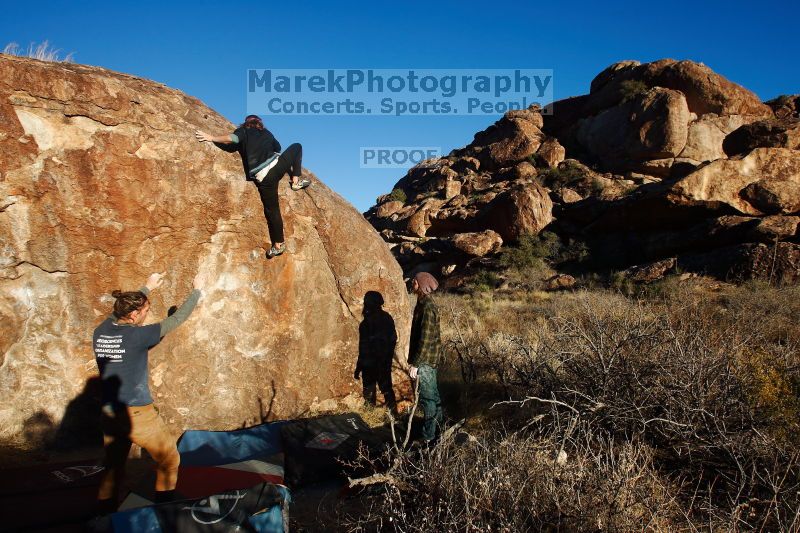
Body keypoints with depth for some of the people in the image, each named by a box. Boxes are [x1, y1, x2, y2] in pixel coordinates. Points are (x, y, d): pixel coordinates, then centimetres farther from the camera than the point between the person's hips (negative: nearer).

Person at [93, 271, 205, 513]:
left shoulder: (100, 332, -1)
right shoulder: (137, 335, -17)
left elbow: (121, 310, 20)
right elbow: (176, 319, -8)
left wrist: (147, 288, 31)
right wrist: (197, 290, 4)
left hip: (109, 415, 6)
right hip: (137, 414, -6)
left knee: (112, 468, 19)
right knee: (169, 460, 12)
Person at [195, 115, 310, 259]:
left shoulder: (244, 131, 10)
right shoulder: (266, 133, 22)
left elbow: (232, 139, -12)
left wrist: (211, 138, -3)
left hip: (263, 177, -2)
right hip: (277, 165, 2)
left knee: (272, 210, 8)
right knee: (296, 147, 28)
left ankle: (278, 244, 16)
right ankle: (296, 180, 19)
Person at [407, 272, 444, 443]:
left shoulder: (427, 307, -23)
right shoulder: (424, 303, 8)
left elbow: (425, 340, -25)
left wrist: (415, 363, -22)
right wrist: (414, 359, 22)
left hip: (425, 359, -10)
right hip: (429, 358, 10)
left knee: (427, 397, 1)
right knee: (432, 394, 20)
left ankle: (430, 436, 12)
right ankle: (438, 426, 34)